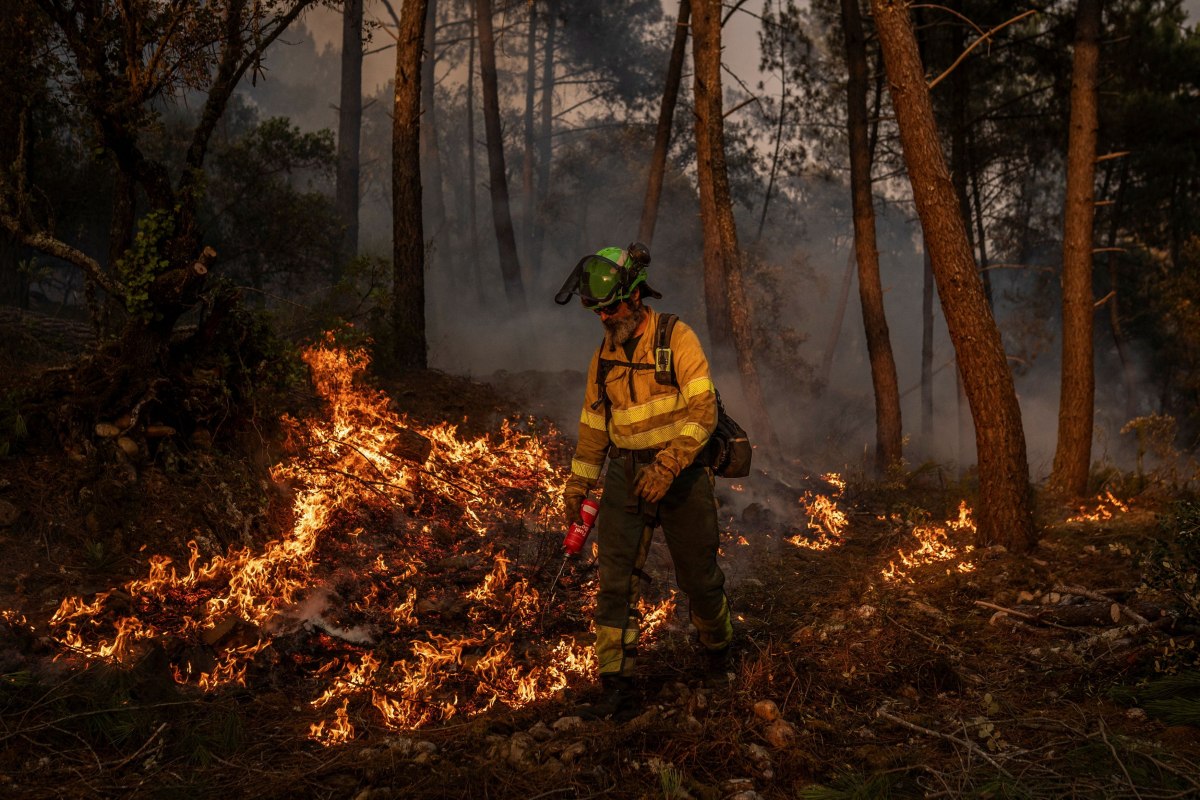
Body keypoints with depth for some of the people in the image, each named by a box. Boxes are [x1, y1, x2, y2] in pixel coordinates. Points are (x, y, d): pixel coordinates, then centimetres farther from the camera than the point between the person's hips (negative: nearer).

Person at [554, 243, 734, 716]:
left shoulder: (677, 339, -10)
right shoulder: (603, 357, 8)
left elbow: (703, 410, -17)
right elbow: (593, 424, 18)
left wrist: (666, 467, -26)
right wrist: (578, 484, 15)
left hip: (681, 476, -4)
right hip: (626, 477, 4)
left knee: (699, 578, 9)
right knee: (615, 580, -6)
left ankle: (717, 643, 38)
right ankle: (615, 678, 0)